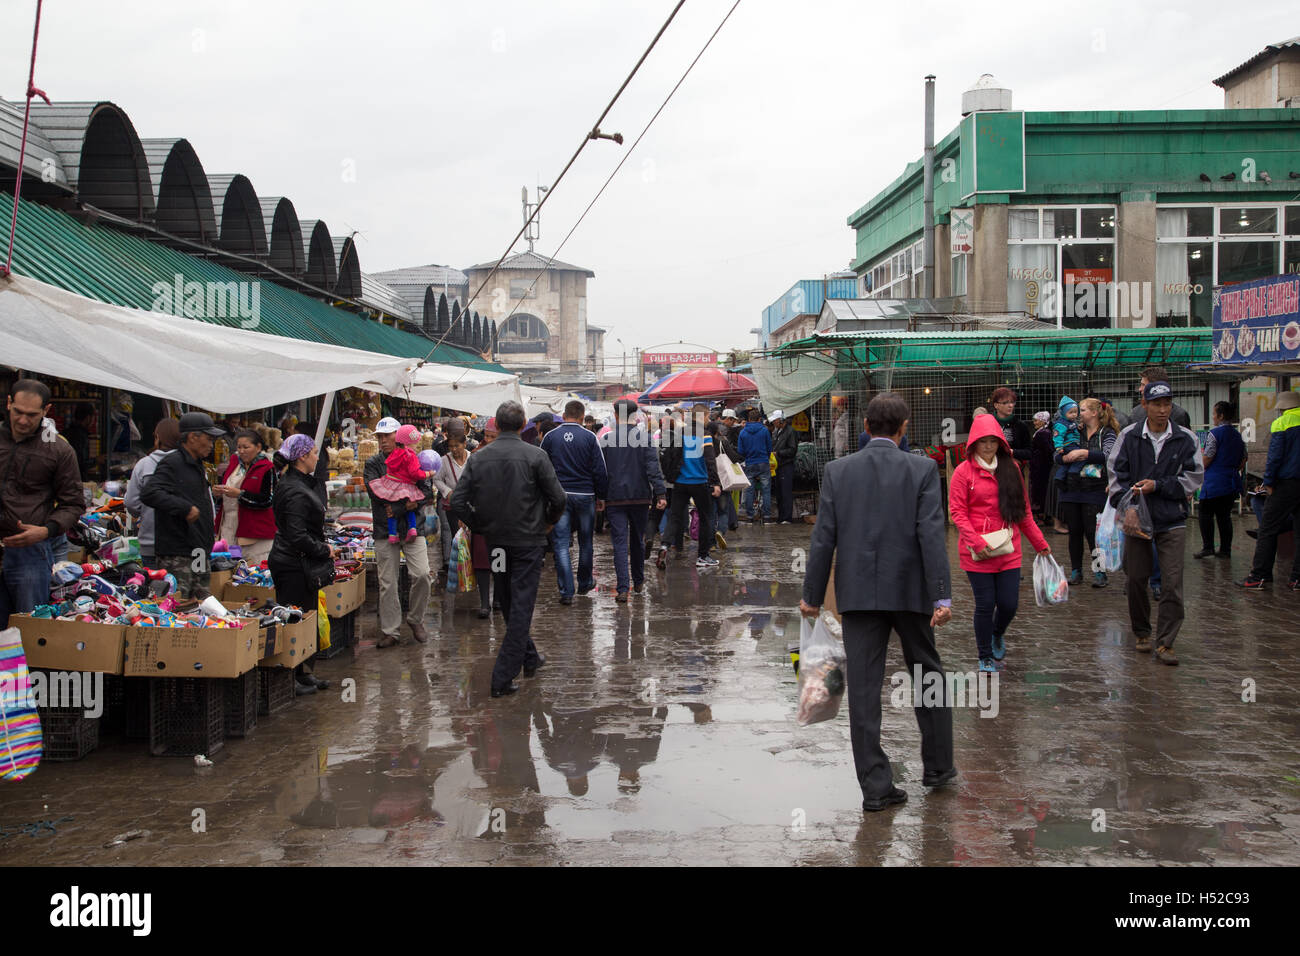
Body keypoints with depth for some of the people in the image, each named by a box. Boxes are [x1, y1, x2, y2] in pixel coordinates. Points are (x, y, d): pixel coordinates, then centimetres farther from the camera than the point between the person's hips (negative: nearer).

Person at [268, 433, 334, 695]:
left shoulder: (301, 483, 11)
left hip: (296, 563, 10)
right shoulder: (296, 492, -21)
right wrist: (324, 550, -13)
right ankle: (290, 680, 4)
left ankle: (304, 673, 26)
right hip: (295, 565, -10)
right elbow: (297, 536, -25)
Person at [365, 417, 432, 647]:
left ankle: (416, 620, 11)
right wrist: (408, 498, -16)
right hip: (385, 530, 0)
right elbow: (376, 492, -12)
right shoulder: (373, 463, 5)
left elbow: (427, 494, -2)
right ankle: (391, 631, 11)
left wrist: (399, 509, -13)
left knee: (421, 574, -11)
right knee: (387, 583, 1)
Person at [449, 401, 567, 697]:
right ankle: (503, 677, -5)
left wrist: (480, 527, 9)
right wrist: (549, 521, 8)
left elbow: (458, 501, -4)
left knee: (509, 604, 20)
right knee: (521, 606, -1)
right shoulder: (535, 456, -10)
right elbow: (559, 498, -11)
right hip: (528, 541, -4)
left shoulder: (478, 457, -1)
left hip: (496, 541, 4)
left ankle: (529, 658, 36)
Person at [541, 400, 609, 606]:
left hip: (558, 495, 0)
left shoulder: (550, 437, 1)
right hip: (585, 495, 0)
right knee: (585, 542, 16)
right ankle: (585, 583, 30)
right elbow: (600, 470, -2)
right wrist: (601, 496, 7)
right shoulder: (589, 437, -2)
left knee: (560, 544, 1)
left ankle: (566, 591, -6)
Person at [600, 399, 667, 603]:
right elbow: (653, 468, -8)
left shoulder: (606, 439, -2)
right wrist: (661, 493, -9)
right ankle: (638, 582, 29)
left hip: (615, 498, -1)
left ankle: (623, 588, -13)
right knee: (637, 540, 17)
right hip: (640, 497, 1)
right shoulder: (644, 437, -2)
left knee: (620, 543, -3)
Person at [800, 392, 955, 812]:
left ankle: (875, 786, 3)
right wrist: (941, 596, -12)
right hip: (910, 590, 0)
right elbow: (931, 535, -12)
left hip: (858, 593, 1)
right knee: (928, 677, 18)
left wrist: (812, 594, 5)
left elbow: (824, 536, -1)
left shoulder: (837, 471, -1)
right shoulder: (922, 469, -5)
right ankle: (937, 766, 29)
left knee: (863, 689, 3)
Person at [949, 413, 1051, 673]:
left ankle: (998, 634, 36)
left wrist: (1039, 542, 14)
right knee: (985, 604, 1)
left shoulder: (1011, 468, 9)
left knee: (1009, 604, 2)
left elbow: (1023, 510, 14)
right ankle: (986, 658, 21)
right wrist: (977, 543, -16)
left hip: (1009, 550, 3)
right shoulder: (964, 471, -4)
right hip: (977, 553, -3)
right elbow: (957, 512, -7)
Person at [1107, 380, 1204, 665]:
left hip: (1172, 519, -1)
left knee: (1173, 582, -6)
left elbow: (1193, 478, 0)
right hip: (1137, 517, 1)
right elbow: (1116, 474, 0)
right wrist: (1127, 507, -13)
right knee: (1136, 579, 8)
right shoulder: (1129, 436, 0)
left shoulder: (1186, 439, -1)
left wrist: (1157, 486, -12)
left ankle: (1165, 642, 0)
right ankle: (1142, 633, 27)